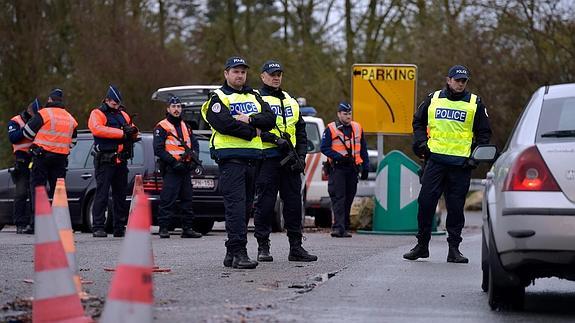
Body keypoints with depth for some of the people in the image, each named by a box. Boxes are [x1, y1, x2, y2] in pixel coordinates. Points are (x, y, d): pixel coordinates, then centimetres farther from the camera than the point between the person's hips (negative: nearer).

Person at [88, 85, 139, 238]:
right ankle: (98, 227, -8)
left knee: (121, 195, 9)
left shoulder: (123, 115, 18)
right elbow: (97, 129, -20)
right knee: (102, 194, -8)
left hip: (121, 161, 7)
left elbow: (134, 132, 18)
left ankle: (120, 227, 15)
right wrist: (122, 132, -21)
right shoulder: (97, 114, -1)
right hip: (104, 161, -6)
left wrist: (132, 130, -8)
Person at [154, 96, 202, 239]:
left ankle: (187, 228, 13)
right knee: (167, 200, -10)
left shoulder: (185, 127, 20)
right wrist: (173, 162, -17)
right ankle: (164, 228, -7)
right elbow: (158, 149, -10)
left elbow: (195, 144, 22)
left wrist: (194, 159, 3)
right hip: (171, 170, -7)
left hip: (186, 169, 7)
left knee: (187, 200, 8)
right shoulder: (161, 127, -2)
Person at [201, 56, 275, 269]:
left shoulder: (254, 97, 20)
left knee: (245, 206, 8)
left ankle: (232, 252, 14)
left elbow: (270, 119, 6)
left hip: (252, 158, 7)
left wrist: (249, 120, -12)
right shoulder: (218, 98, 2)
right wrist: (253, 132, -8)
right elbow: (223, 123, -16)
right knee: (236, 205, -14)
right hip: (230, 158, -7)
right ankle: (238, 253, -20)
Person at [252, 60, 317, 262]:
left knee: (294, 203, 6)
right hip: (267, 160, -6)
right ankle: (263, 247, 2)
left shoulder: (291, 102, 21)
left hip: (290, 161, 6)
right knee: (265, 204, -4)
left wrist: (301, 155, 7)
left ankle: (296, 247, 10)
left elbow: (301, 132, 20)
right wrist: (276, 139, -21)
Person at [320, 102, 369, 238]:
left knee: (349, 198, 7)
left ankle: (345, 228, 13)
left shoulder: (357, 128, 14)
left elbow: (363, 149, 19)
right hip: (337, 169, -5)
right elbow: (324, 148, -3)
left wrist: (365, 167, 13)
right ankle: (338, 227, -18)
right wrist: (339, 157, -15)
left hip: (352, 168, 5)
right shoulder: (331, 129, -1)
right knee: (338, 198, -12)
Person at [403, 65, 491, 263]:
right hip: (435, 159, 1)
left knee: (456, 207, 2)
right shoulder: (433, 99, 10)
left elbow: (484, 133, 12)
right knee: (426, 202, -2)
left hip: (461, 164, -1)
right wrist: (421, 142, 3)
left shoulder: (475, 104, 7)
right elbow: (418, 122, 20)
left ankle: (454, 248, 8)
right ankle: (422, 245, 9)